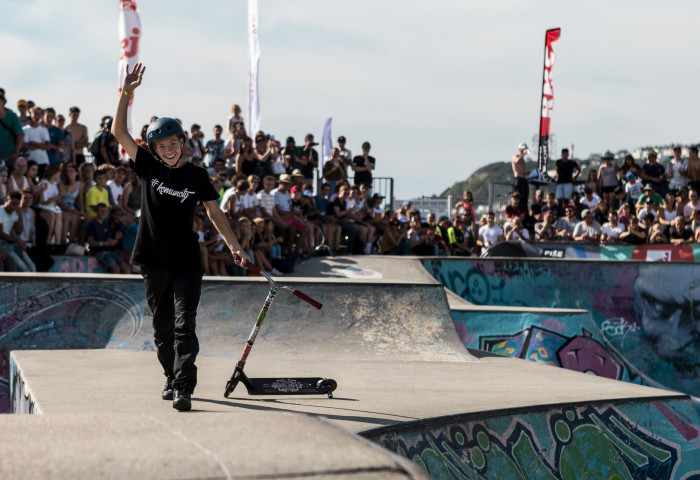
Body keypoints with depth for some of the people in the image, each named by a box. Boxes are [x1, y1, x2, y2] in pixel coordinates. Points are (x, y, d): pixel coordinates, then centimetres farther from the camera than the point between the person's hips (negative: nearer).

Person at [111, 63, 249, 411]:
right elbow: (119, 132, 0)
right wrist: (126, 92, -8)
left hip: (186, 262, -2)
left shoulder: (196, 176, 2)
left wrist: (233, 245, 1)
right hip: (154, 261, 2)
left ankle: (183, 389, -19)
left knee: (184, 325, -12)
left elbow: (214, 211, 9)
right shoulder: (148, 167, 3)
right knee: (162, 326, 12)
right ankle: (171, 378, 30)